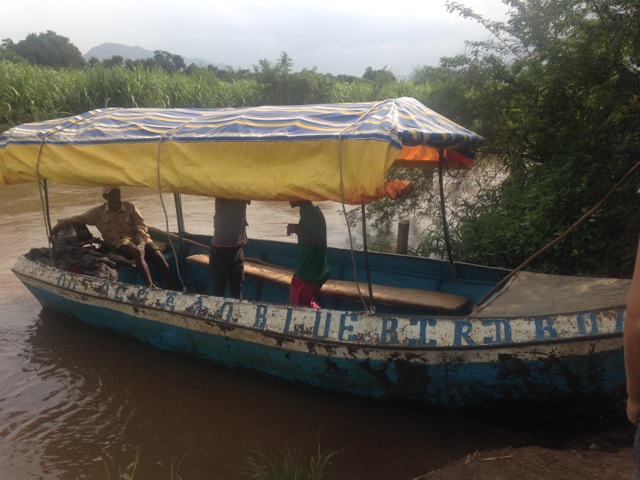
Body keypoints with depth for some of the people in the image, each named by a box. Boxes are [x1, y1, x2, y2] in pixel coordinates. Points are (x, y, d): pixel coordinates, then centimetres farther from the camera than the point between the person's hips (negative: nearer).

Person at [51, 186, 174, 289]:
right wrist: (60, 224, 5)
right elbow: (78, 219, 18)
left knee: (157, 254, -27)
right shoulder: (98, 212, 11)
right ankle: (151, 285, -51)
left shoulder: (130, 207, 11)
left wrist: (141, 243, -12)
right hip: (118, 242, -2)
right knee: (137, 252, -38)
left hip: (137, 238, 2)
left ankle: (172, 288, -34)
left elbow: (141, 227, 4)